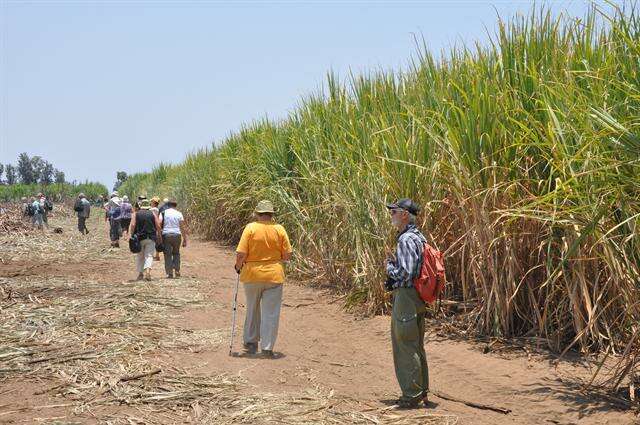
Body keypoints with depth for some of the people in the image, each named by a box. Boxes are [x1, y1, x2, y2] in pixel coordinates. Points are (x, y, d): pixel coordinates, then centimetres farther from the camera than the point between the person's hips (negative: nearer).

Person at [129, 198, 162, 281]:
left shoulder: (135, 215, 4)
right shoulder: (152, 214, 6)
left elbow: (132, 225, -8)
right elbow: (158, 226, 2)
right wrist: (160, 237, 8)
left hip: (139, 238, 0)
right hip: (151, 238, 0)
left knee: (140, 256, 13)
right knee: (149, 256, -3)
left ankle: (140, 273, 14)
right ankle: (147, 271, -23)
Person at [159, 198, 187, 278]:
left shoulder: (163, 213, 4)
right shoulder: (179, 214, 5)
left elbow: (159, 224, -7)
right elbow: (183, 227, 2)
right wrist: (184, 239, 4)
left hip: (166, 234, -1)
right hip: (177, 235, 1)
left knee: (168, 254, 4)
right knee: (176, 253, 17)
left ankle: (169, 273, 0)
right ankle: (177, 271, 8)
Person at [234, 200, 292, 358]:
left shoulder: (250, 228, -8)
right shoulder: (279, 229, -3)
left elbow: (241, 254, -11)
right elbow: (287, 255, -1)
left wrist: (238, 266, 8)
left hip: (252, 275, 0)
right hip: (274, 276, 0)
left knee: (252, 310, 19)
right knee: (271, 313, 4)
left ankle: (251, 342, 28)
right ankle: (267, 348, 1)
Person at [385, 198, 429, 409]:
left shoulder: (406, 240, -18)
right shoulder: (419, 237, 13)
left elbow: (404, 273, -25)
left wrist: (389, 265, -7)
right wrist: (394, 265, 13)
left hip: (405, 297, -10)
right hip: (418, 297, 10)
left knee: (406, 347, -3)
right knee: (417, 346, 16)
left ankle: (412, 395, 3)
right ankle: (422, 392, 23)